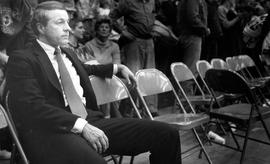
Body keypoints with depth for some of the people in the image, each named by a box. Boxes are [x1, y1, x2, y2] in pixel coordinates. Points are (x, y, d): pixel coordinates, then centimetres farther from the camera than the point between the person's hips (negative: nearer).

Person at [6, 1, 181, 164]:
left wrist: (117, 68, 36)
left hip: (91, 121, 7)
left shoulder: (68, 54, 22)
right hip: (52, 132, -7)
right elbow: (33, 107, -14)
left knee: (167, 134, -9)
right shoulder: (22, 60, -1)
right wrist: (81, 126, -21)